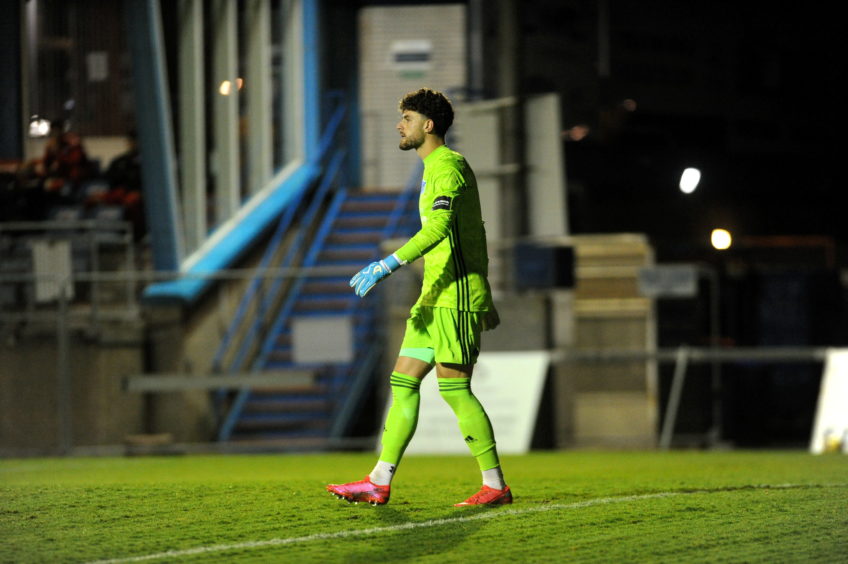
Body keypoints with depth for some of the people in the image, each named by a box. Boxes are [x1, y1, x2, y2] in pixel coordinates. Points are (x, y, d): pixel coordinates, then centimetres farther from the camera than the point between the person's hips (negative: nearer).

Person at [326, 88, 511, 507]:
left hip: (456, 298, -10)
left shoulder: (447, 166, -12)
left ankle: (495, 485, -6)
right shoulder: (437, 167, 21)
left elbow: (439, 228, -28)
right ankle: (380, 482, 9)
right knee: (402, 381, 7)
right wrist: (485, 302, 28)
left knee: (453, 387, -11)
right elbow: (475, 237, 25)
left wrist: (388, 265, -34)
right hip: (436, 298, 10)